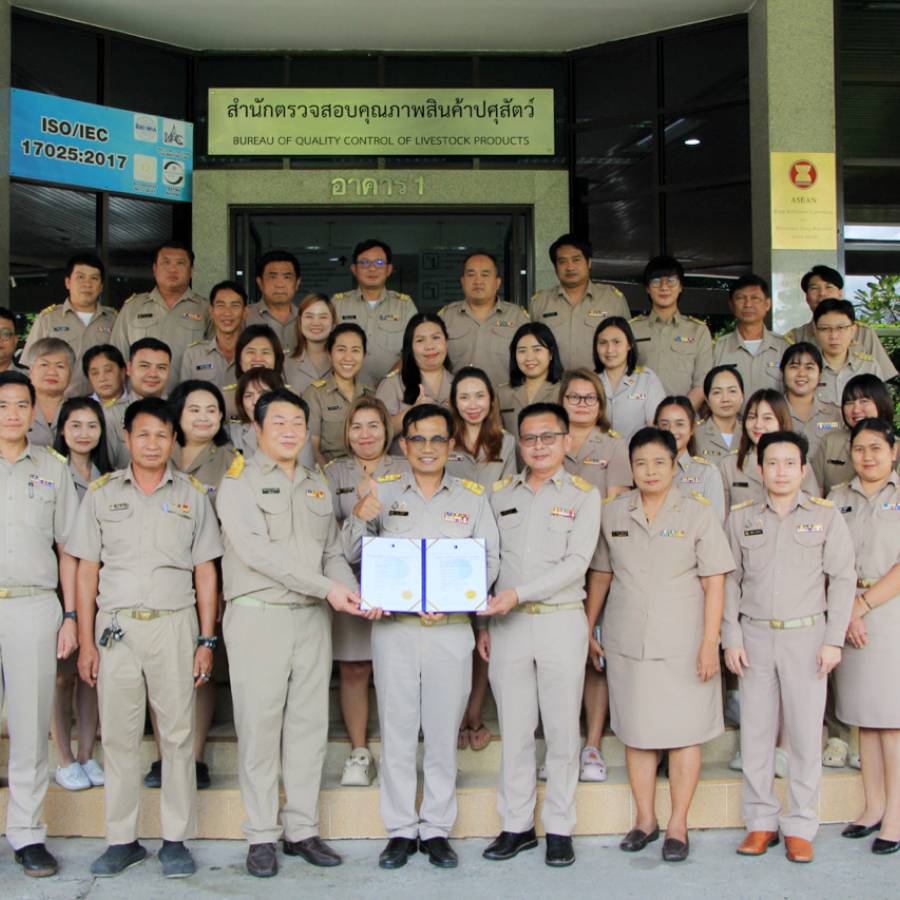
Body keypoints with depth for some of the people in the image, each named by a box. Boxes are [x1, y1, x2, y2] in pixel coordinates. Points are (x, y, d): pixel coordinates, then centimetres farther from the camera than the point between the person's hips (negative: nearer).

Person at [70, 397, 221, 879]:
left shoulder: (192, 493, 8)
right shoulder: (102, 492, 8)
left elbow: (205, 572, 8)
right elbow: (87, 570, 7)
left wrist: (207, 641, 2)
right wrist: (86, 641, 1)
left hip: (174, 624, 0)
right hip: (116, 626, 1)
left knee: (177, 734, 1)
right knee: (118, 735, 3)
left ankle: (176, 839, 10)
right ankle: (121, 840, 14)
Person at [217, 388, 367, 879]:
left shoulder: (317, 486, 16)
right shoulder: (240, 481, -3)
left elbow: (332, 553, 16)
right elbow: (255, 549, -15)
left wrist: (354, 593, -5)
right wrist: (326, 587, -18)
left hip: (312, 618, 5)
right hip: (258, 616, -5)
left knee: (309, 726, 8)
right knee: (259, 726, -1)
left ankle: (302, 829, 18)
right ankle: (261, 836, 10)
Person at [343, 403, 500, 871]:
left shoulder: (472, 496, 7)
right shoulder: (381, 491, 7)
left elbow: (490, 560, 5)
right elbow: (351, 553, 3)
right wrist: (359, 517, -18)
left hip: (451, 627, 0)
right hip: (393, 625, 0)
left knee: (444, 732, 5)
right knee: (396, 731, 4)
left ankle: (437, 830, 17)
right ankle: (400, 830, 15)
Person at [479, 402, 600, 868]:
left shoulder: (584, 494, 1)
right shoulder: (500, 493, 10)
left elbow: (576, 562, -9)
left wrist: (518, 593, -17)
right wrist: (484, 623, 7)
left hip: (561, 620, -2)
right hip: (507, 624, 3)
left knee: (562, 729, 3)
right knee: (514, 729, 7)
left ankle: (559, 828, 14)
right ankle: (516, 825, 18)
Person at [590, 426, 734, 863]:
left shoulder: (698, 512, -2)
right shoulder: (612, 513, 6)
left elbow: (714, 582, -3)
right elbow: (602, 575, 14)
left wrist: (710, 642, -9)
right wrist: (588, 628, 11)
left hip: (683, 643, -2)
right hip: (626, 642, 3)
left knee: (684, 732, 2)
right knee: (635, 731, 8)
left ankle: (678, 825, 14)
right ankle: (644, 819, 22)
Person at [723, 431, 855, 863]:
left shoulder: (825, 515, 1)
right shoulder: (741, 517, 6)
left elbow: (843, 578, 0)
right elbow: (730, 580, 7)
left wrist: (833, 640, -5)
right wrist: (731, 638, 1)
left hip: (807, 636, -1)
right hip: (755, 636, 2)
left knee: (806, 732, 2)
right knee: (755, 731, 5)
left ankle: (800, 826, 13)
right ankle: (760, 821, 17)